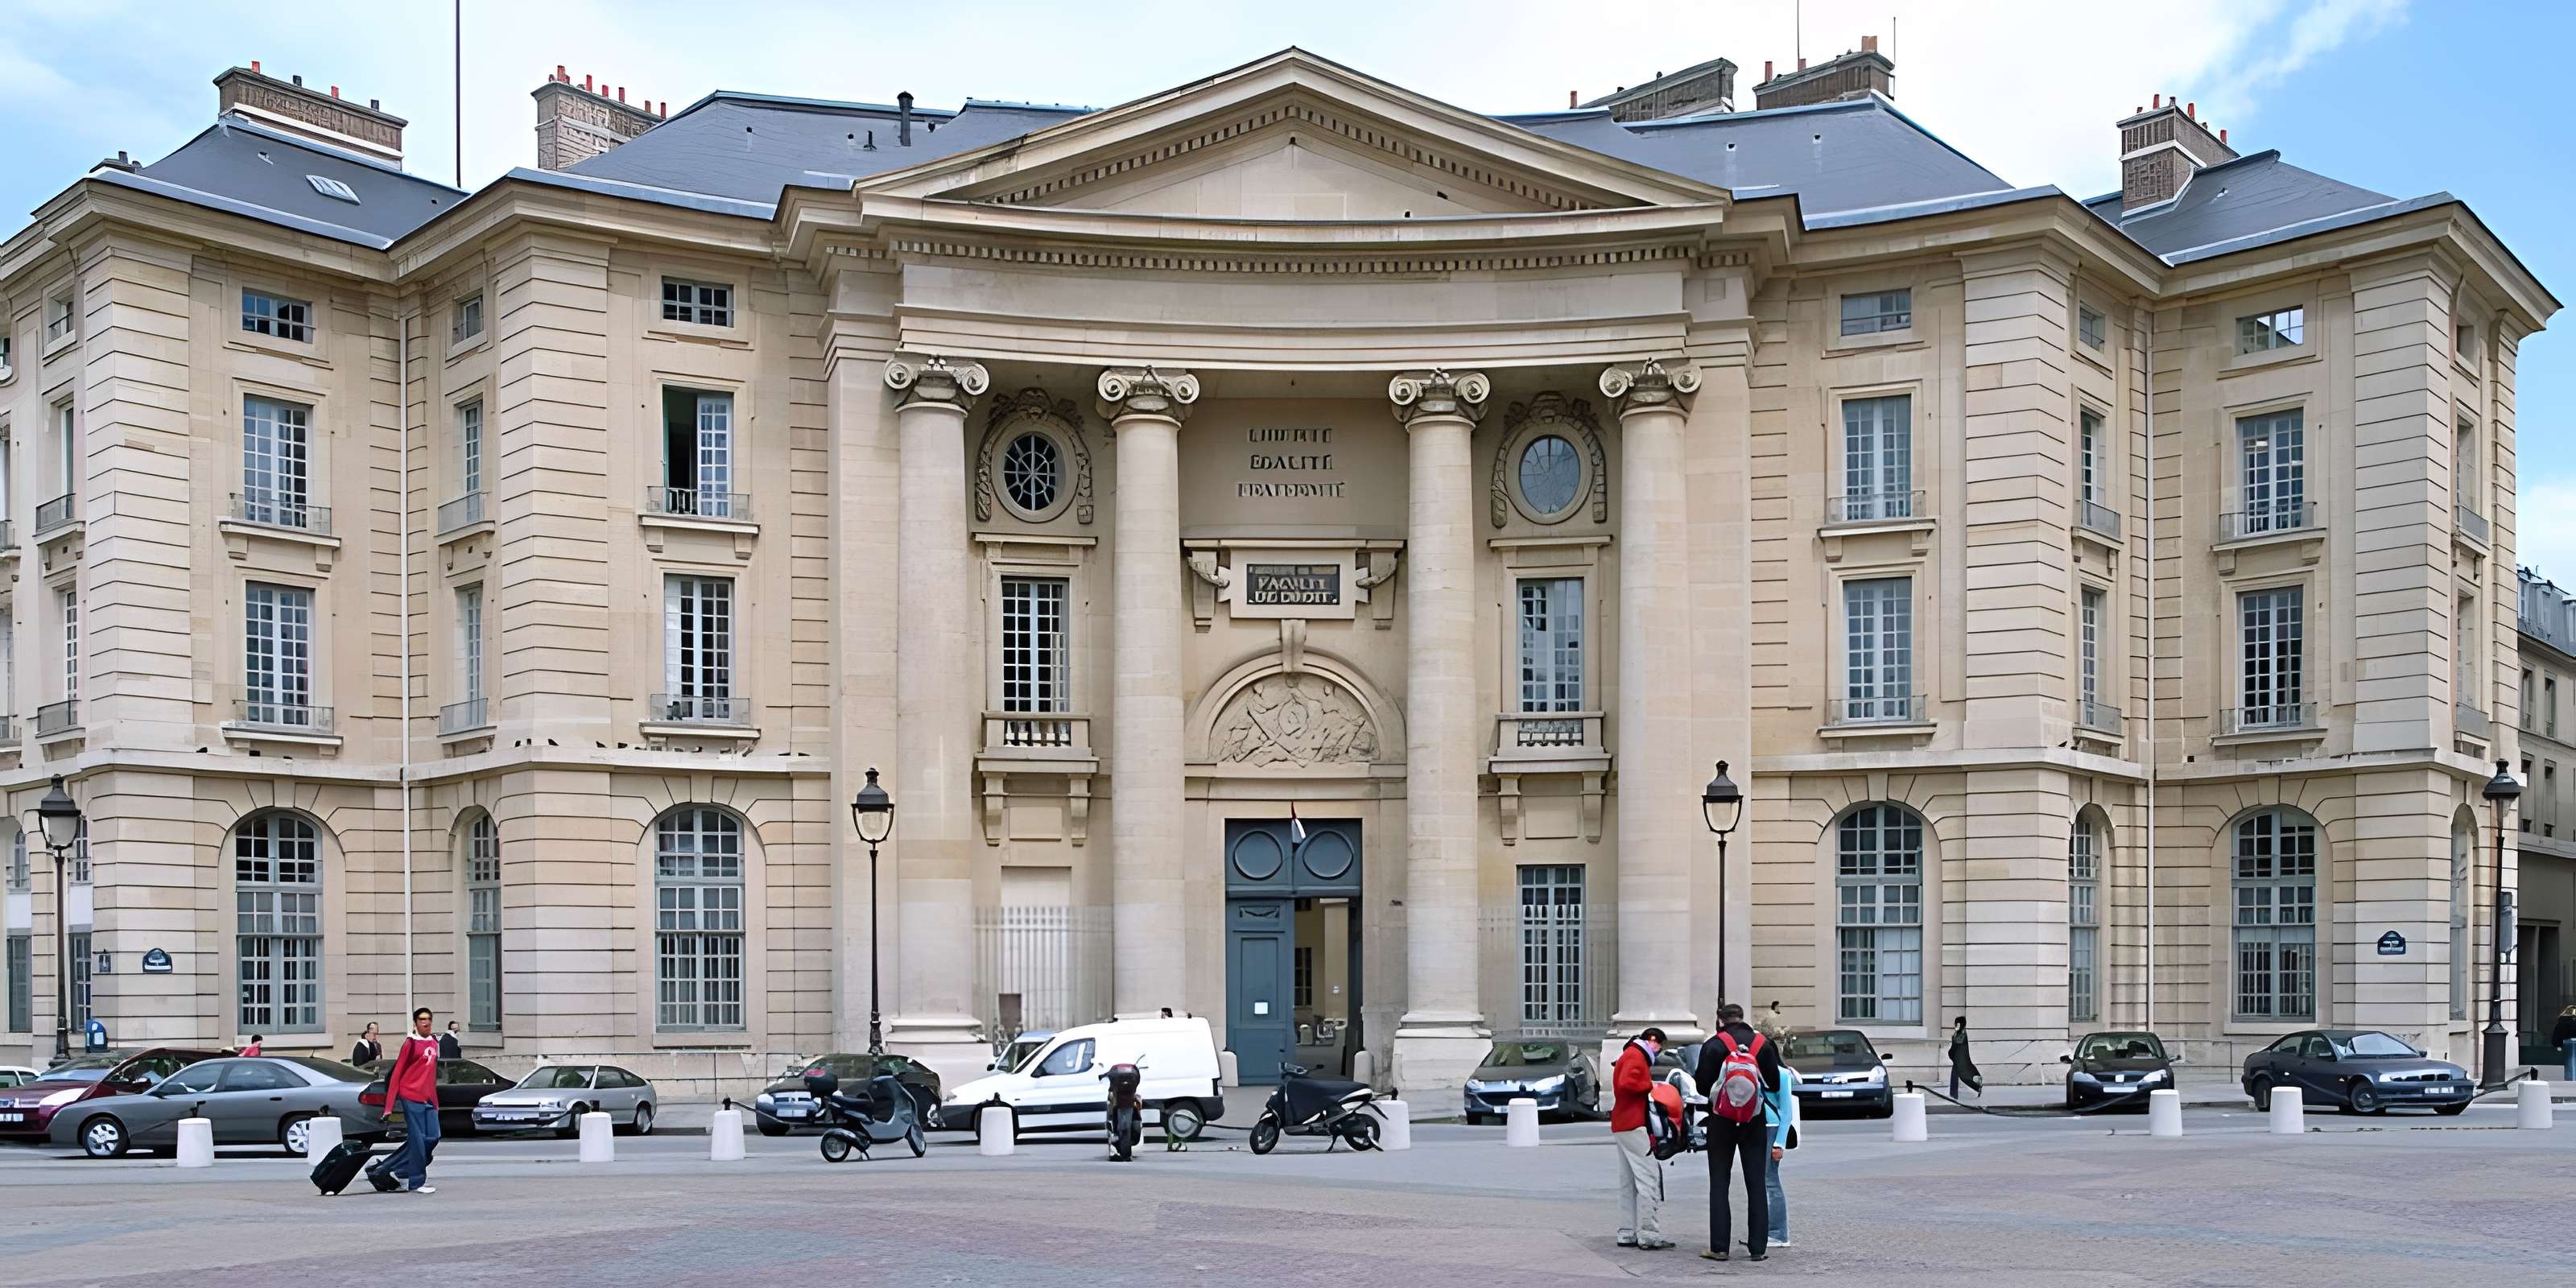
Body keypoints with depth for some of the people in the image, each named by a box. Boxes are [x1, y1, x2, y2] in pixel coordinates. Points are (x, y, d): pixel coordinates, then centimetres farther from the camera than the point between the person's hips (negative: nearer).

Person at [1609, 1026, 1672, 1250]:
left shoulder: (1629, 1055, 23)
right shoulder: (1636, 1056, -9)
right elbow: (1626, 1083, -23)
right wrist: (1650, 1086, -12)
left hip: (1621, 1126, 11)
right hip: (1634, 1125, -11)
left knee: (1629, 1181, 12)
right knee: (1649, 1177, -11)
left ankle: (1627, 1234, 14)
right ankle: (1649, 1235, -14)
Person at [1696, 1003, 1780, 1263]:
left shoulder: (1713, 1046, -8)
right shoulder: (1763, 1044, 1)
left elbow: (1703, 1086, -8)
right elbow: (1774, 1084, 5)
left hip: (1722, 1121, -2)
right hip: (1755, 1122, 2)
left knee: (1719, 1184, 4)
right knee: (1757, 1184, 7)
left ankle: (1719, 1247, 1)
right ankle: (1758, 1247, 5)